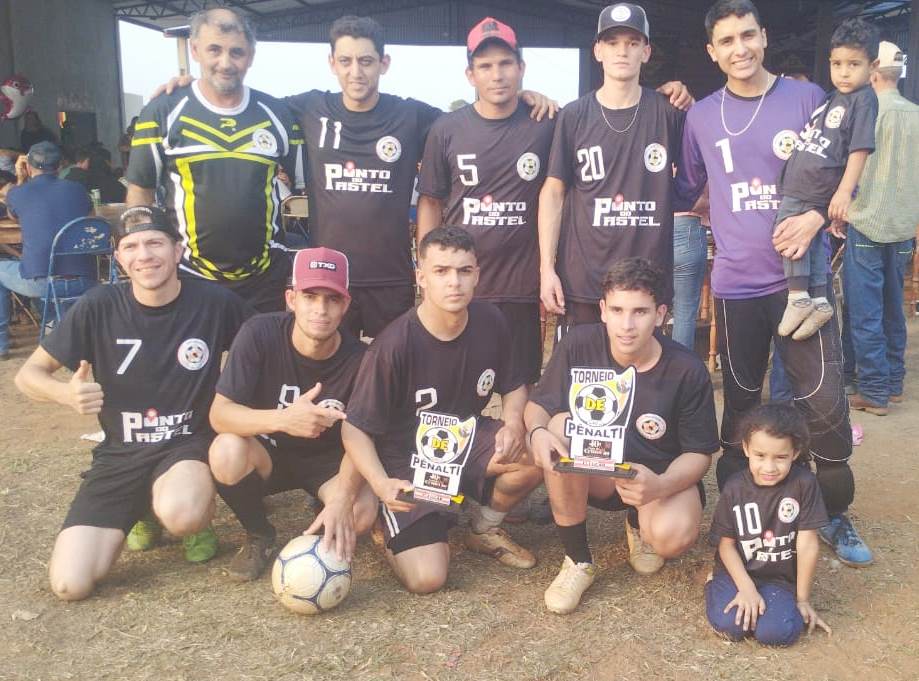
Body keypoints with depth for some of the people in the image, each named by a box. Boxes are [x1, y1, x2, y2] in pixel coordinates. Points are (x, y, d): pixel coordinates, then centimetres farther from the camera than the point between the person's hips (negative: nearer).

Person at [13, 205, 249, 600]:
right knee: (70, 585, -10)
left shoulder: (216, 302, -11)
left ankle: (196, 513, 3)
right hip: (120, 454, 2)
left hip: (190, 443, -2)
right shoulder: (98, 307, -9)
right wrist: (67, 393, -24)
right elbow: (28, 374, -1)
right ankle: (146, 510, 19)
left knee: (180, 516, -37)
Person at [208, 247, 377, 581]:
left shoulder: (359, 358, -20)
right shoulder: (260, 333, -23)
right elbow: (219, 414, -27)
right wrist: (282, 420, -46)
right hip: (268, 452, 0)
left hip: (328, 460, 0)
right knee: (227, 450, -34)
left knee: (361, 514, -30)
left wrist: (341, 498, -41)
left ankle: (326, 528, 11)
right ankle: (259, 535, -2)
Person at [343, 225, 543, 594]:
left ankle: (484, 529, 6)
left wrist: (513, 423, -17)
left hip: (466, 439, 5)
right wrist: (381, 484, -34)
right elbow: (355, 428, -17)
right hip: (409, 464, -4)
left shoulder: (490, 322, -11)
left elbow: (513, 386, 6)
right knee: (427, 579, -19)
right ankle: (392, 527, 17)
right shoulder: (393, 346, -25)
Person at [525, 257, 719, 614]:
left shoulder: (687, 371, -17)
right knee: (561, 425, -30)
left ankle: (639, 523, 10)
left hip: (661, 477, -1)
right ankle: (577, 561, -13)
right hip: (594, 473, 2)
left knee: (673, 537, -34)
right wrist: (537, 432, -29)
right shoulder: (578, 344, -16)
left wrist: (660, 486, -30)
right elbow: (538, 404, -4)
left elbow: (699, 453, -9)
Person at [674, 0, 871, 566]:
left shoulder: (806, 99, 1)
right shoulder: (700, 117, 6)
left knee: (825, 404, -2)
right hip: (736, 284, 1)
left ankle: (838, 514, 19)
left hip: (801, 276, -1)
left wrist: (816, 216, -14)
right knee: (741, 403, 12)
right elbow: (684, 192, 16)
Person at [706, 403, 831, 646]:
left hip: (781, 579, 0)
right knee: (730, 625, -24)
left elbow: (807, 545, -9)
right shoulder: (735, 488, -9)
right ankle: (716, 586, 8)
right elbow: (726, 544, -2)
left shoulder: (804, 484, -14)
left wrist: (802, 599, -4)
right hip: (738, 572, 0)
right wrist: (746, 588, -15)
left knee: (776, 632, -26)